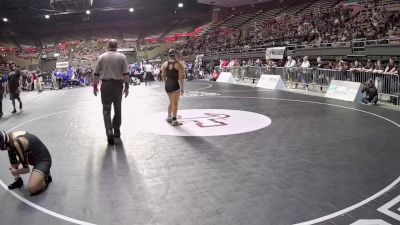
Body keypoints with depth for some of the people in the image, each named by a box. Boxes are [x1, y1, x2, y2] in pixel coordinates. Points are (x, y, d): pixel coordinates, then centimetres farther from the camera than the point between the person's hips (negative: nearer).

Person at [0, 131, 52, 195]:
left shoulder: (17, 144, -29)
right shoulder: (10, 136, -3)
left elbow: (26, 169, -18)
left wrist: (15, 172, -1)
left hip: (43, 160, -10)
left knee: (31, 189, -25)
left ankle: (46, 178, 6)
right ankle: (18, 180, 18)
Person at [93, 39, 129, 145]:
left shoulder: (101, 57, 2)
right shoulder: (122, 57, 0)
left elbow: (96, 73, 2)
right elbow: (126, 73, -5)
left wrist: (95, 86, 11)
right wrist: (127, 86, 0)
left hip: (105, 85, 0)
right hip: (118, 84, 0)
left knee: (106, 110, 3)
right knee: (117, 109, 15)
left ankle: (110, 133, -8)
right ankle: (116, 131, 25)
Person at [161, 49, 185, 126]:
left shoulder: (165, 64, 5)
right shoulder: (178, 64, -10)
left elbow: (163, 76, 7)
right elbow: (180, 77, -12)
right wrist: (182, 88, -7)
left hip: (167, 85, 6)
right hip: (175, 84, -6)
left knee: (171, 102, 23)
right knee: (175, 103, 0)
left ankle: (169, 117, 32)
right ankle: (174, 121, 1)